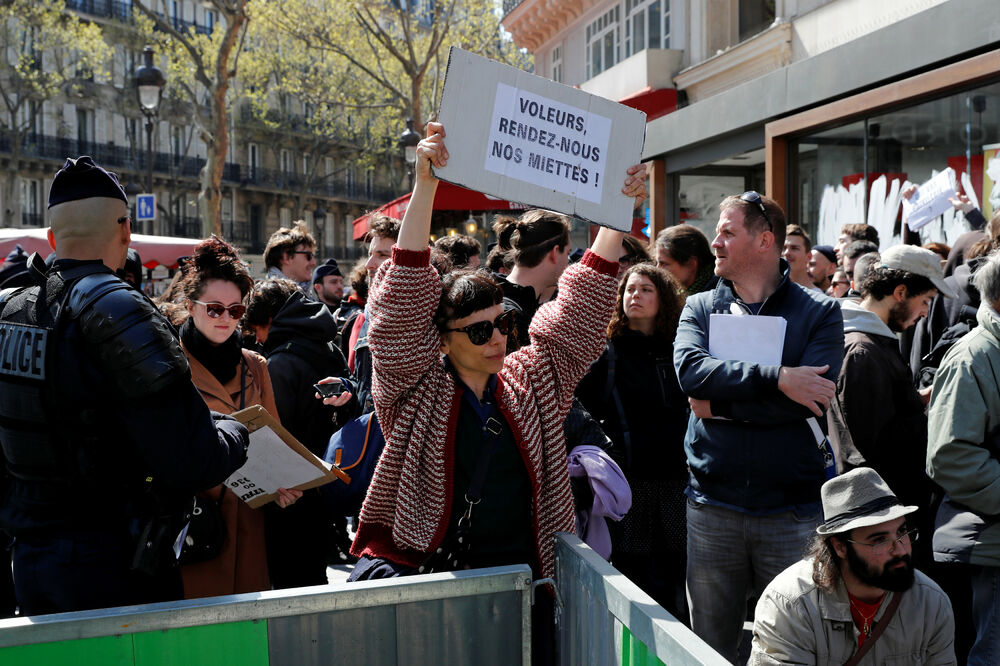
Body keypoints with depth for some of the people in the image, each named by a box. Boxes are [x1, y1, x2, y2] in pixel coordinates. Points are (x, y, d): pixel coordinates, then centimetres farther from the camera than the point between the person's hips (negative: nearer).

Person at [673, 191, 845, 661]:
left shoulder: (819, 312, 0)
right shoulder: (699, 308, 7)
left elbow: (812, 399, -15)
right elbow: (689, 370, -14)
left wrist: (719, 404, -12)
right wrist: (778, 378, -21)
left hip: (793, 511, -2)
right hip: (712, 507, 2)